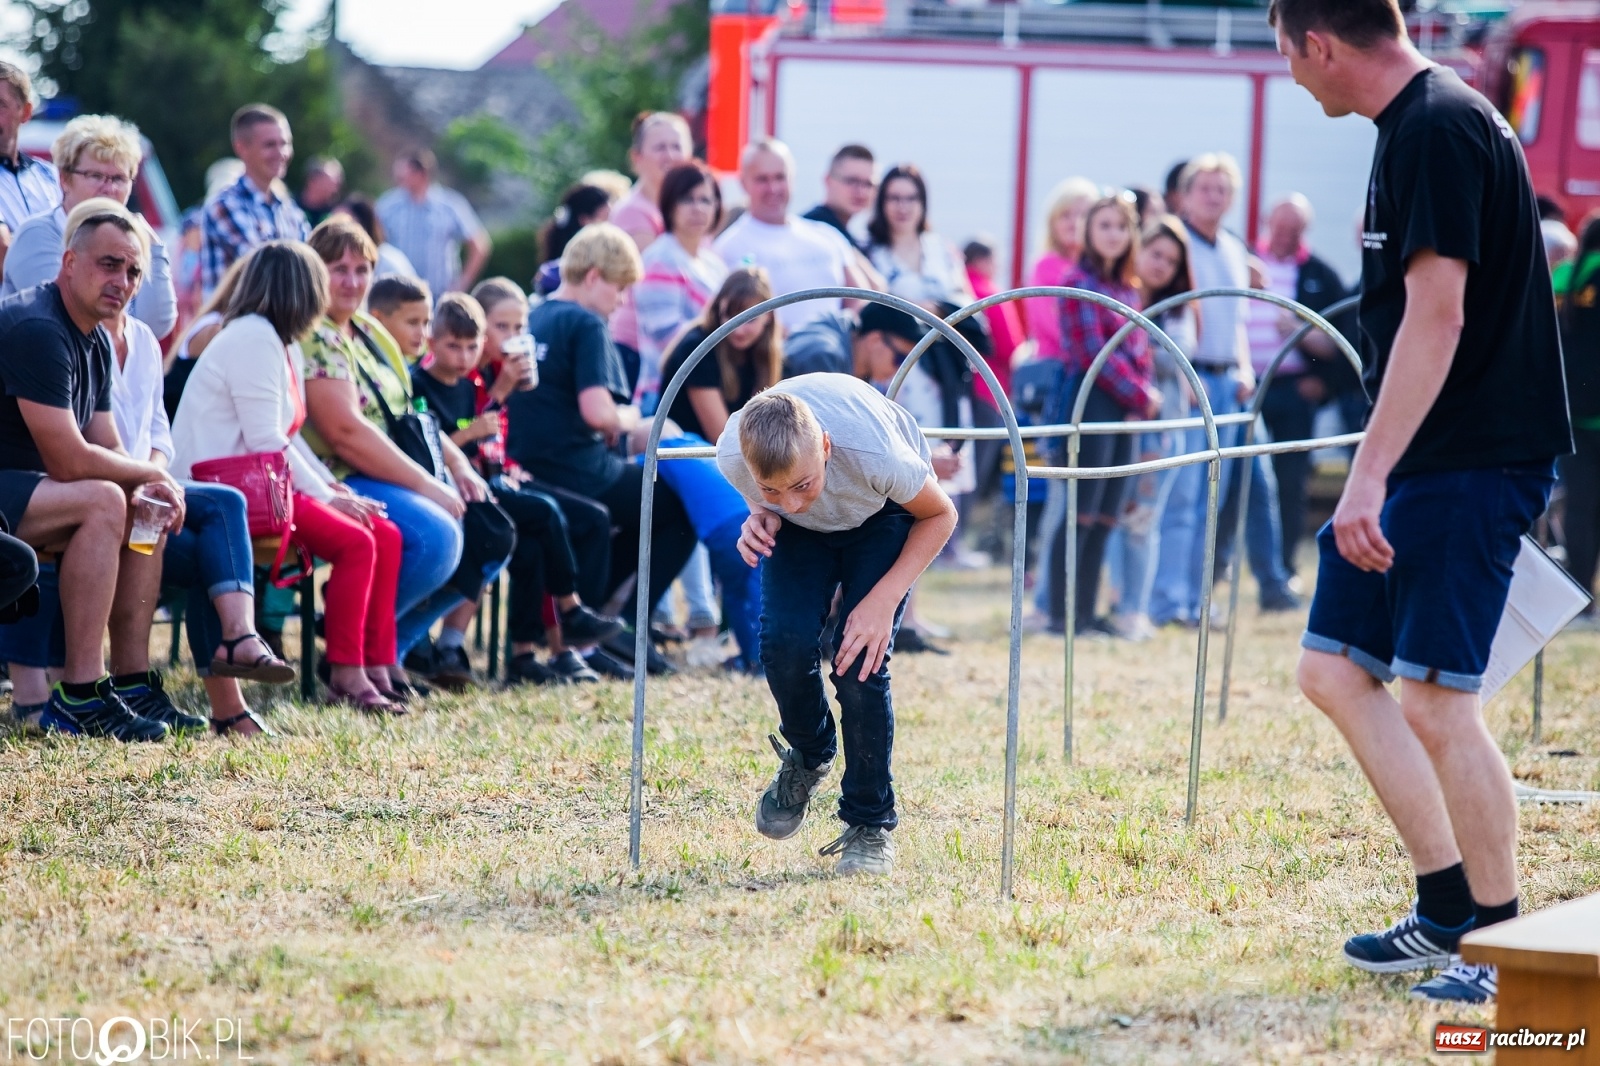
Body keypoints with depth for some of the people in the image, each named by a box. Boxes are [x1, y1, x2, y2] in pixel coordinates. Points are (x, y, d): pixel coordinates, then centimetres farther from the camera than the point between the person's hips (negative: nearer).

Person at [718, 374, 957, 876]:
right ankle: (808, 758, 13)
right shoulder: (733, 456, -34)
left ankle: (871, 826, -1)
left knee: (860, 660, -17)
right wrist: (762, 516, -30)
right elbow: (772, 500, -6)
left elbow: (940, 515, -19)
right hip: (803, 533, 2)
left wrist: (884, 600, -27)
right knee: (784, 642, -19)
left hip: (884, 512, -2)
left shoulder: (873, 454, -42)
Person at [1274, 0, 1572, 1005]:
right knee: (1335, 670, 10)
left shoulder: (1439, 126, -16)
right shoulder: (1418, 122, 14)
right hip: (1428, 461, 10)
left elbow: (1436, 317, -23)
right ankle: (1450, 908, 16)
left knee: (1437, 702, -8)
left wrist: (1370, 475, -26)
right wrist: (1374, 476, 24)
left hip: (1473, 460, -10)